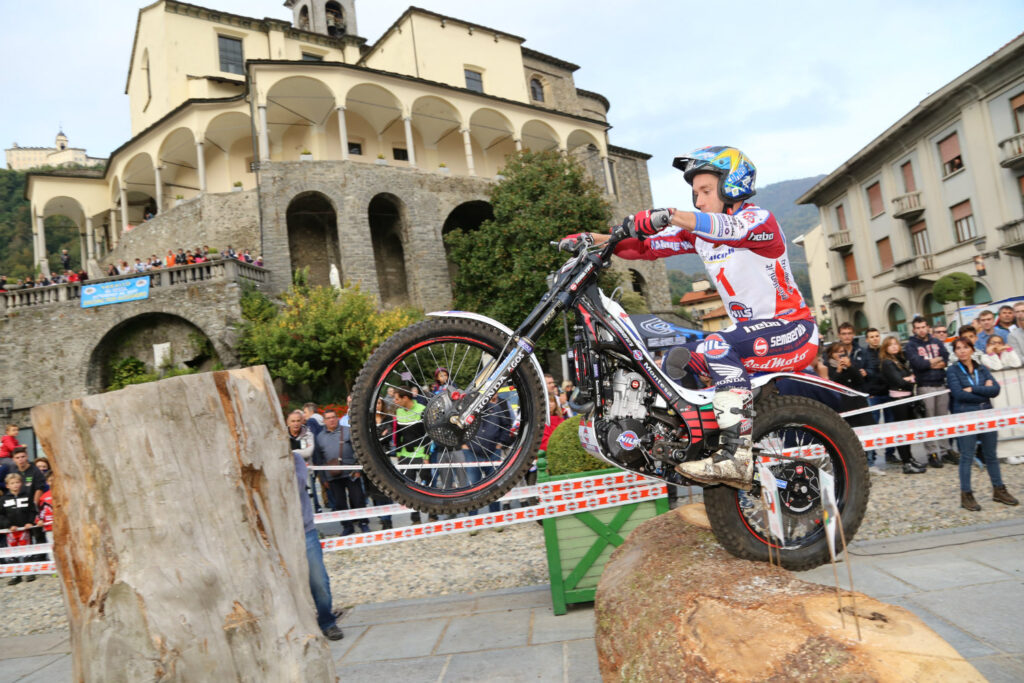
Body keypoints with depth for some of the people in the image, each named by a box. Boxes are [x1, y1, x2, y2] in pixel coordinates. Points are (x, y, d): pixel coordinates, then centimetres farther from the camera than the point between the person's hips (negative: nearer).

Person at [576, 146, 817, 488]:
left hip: (792, 329, -8)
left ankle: (737, 457, -36)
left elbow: (729, 227, -36)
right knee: (677, 360, 3)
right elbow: (648, 246, 3)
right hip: (749, 331, 8)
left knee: (718, 346, -33)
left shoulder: (759, 219, -11)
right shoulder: (697, 231, 11)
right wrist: (591, 239, -9)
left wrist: (667, 215, -48)